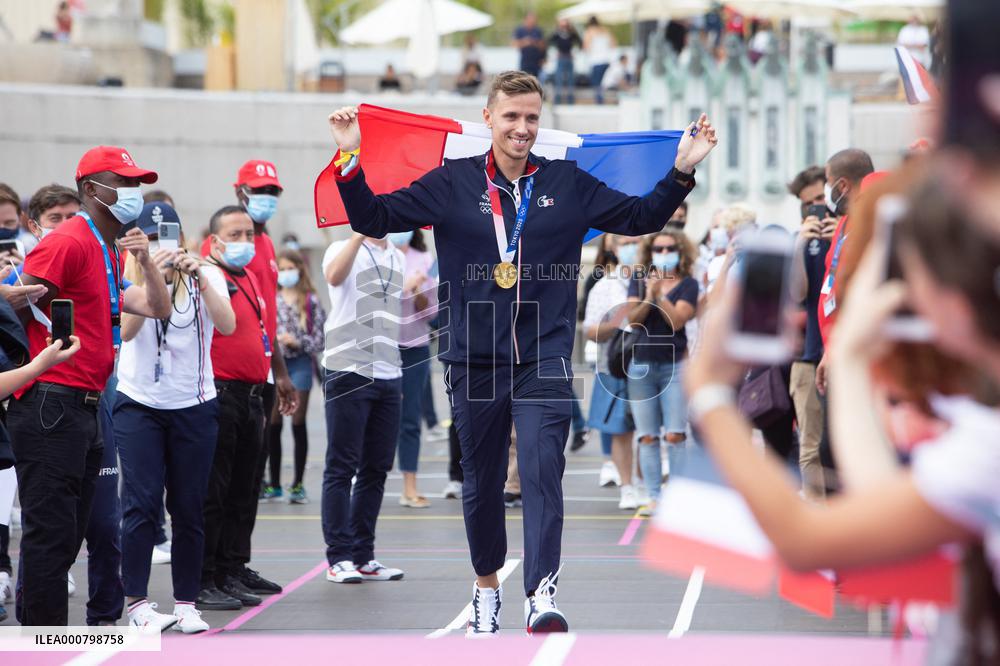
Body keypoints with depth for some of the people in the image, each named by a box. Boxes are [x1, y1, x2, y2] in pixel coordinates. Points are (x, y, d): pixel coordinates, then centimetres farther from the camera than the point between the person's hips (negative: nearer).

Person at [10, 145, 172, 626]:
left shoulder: (110, 252, 18)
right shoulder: (68, 242, -11)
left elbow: (159, 309, 21)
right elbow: (12, 309, -15)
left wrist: (145, 260, 6)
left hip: (84, 407, 10)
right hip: (52, 407, -10)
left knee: (65, 537, 14)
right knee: (51, 535, -8)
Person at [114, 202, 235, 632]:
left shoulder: (206, 276, -1)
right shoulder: (132, 278, -4)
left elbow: (227, 326, -19)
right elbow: (126, 329, -23)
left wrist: (200, 276, -30)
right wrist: (150, 276, -33)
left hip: (194, 407, 1)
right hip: (139, 404, -1)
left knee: (189, 507, 4)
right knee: (142, 503, -8)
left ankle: (186, 604, 11)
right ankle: (137, 602, -3)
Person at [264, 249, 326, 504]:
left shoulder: (311, 302, -2)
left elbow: (320, 339, -4)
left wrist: (297, 342, -17)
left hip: (299, 362, -3)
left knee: (298, 424, 1)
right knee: (273, 425, 6)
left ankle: (298, 484, 6)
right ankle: (274, 483, 16)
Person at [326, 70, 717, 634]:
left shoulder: (570, 184, 6)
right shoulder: (452, 183, 3)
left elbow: (641, 217, 13)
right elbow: (375, 218, 3)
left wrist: (683, 171, 1)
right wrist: (351, 159, -10)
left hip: (545, 357, -1)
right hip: (475, 358, 1)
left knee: (543, 471, -17)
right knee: (482, 480, 12)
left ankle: (542, 595, -24)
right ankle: (487, 586, 33)